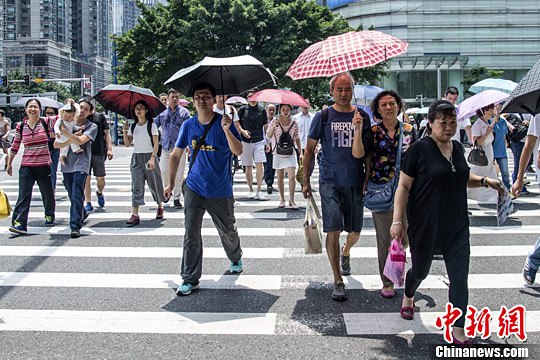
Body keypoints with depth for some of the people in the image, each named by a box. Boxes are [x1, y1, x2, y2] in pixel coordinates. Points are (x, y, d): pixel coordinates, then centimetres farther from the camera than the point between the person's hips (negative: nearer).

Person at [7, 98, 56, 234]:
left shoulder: (46, 123, -1)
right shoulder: (21, 126, 5)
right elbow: (15, 146, 13)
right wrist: (9, 163, 16)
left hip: (44, 165, -1)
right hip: (26, 166, 1)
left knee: (47, 192, 13)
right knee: (24, 194, -8)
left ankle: (49, 216, 35)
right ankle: (19, 223, -12)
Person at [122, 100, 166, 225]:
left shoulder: (151, 125, -3)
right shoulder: (133, 127, 10)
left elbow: (156, 144, -9)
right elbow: (127, 143, 7)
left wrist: (152, 158, -20)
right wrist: (125, 130, -6)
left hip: (149, 156, -3)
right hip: (136, 158, 3)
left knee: (154, 183, 6)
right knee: (136, 186, -5)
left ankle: (160, 206, 31)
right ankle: (135, 215, -11)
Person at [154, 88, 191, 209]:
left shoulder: (184, 112, 5)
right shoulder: (162, 112, 11)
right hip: (166, 147, 2)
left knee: (178, 174, -1)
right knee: (164, 172, 2)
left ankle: (176, 198, 7)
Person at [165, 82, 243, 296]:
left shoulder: (224, 122, -8)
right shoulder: (188, 125, 2)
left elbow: (238, 151, -18)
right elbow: (176, 154, 12)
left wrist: (226, 129, -32)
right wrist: (171, 183, 12)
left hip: (221, 190, -2)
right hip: (195, 188, 2)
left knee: (228, 231, 15)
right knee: (191, 234, -3)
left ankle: (235, 259, 44)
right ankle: (190, 279, 5)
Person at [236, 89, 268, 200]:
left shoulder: (261, 110, 7)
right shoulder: (243, 109, 5)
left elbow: (265, 126, 12)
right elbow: (236, 123, 8)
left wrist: (267, 142, 9)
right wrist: (242, 131, -11)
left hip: (259, 141, 0)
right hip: (245, 141, 0)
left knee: (259, 165, -11)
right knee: (248, 167, 5)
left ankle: (259, 191, -7)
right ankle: (251, 190, 16)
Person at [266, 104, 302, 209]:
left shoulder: (294, 123, 4)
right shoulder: (275, 122, -1)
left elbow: (297, 139, 11)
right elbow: (268, 135, -9)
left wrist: (301, 152, 5)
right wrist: (273, 127, -27)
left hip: (290, 153, 0)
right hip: (278, 153, 0)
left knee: (292, 176, -11)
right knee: (280, 177, 7)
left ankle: (291, 200, -5)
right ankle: (282, 199, 18)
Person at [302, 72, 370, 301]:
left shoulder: (362, 116, 5)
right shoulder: (323, 117, 1)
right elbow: (310, 149, 5)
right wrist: (306, 180, 3)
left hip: (355, 182, 2)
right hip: (330, 181, -2)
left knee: (355, 231, 12)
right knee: (333, 230, -9)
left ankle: (345, 253, 47)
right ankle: (338, 282, -1)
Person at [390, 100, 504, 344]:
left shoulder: (457, 147, 6)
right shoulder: (419, 149, -12)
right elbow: (403, 187, -11)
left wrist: (484, 181, 5)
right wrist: (398, 221, -16)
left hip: (456, 226, 4)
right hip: (425, 227, -4)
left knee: (459, 278, -1)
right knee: (420, 270, 16)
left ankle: (458, 332, 8)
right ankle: (408, 297, 50)